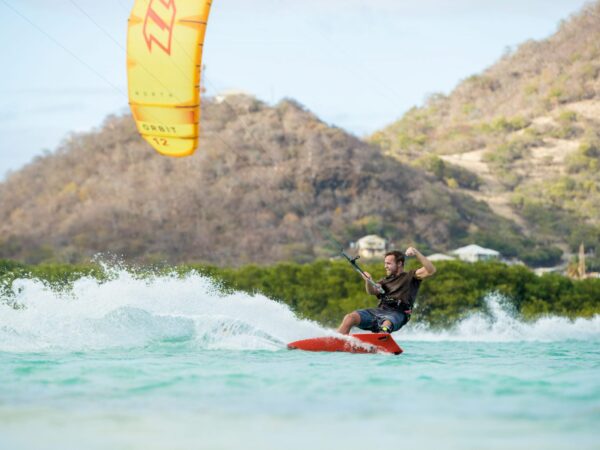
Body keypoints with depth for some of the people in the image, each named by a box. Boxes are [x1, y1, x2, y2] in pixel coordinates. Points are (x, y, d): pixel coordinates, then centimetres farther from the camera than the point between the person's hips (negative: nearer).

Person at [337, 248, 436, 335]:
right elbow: (372, 291, 8)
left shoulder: (410, 277, 15)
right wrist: (368, 281, -14)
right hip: (379, 310, 5)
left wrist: (417, 253, -9)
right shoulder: (385, 281, 29)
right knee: (349, 318, -17)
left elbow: (431, 271, -1)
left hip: (397, 314, -5)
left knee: (386, 324, -41)